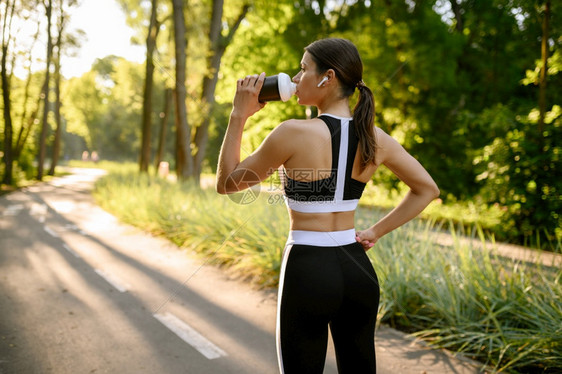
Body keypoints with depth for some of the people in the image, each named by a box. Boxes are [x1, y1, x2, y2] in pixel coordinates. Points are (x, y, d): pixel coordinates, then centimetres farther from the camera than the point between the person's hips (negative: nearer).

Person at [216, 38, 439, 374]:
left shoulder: (294, 133, -16)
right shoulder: (375, 138, 1)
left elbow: (227, 182, -5)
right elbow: (427, 189, 11)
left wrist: (239, 115, -2)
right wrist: (377, 231, 10)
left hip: (308, 271, -5)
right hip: (358, 269, 5)